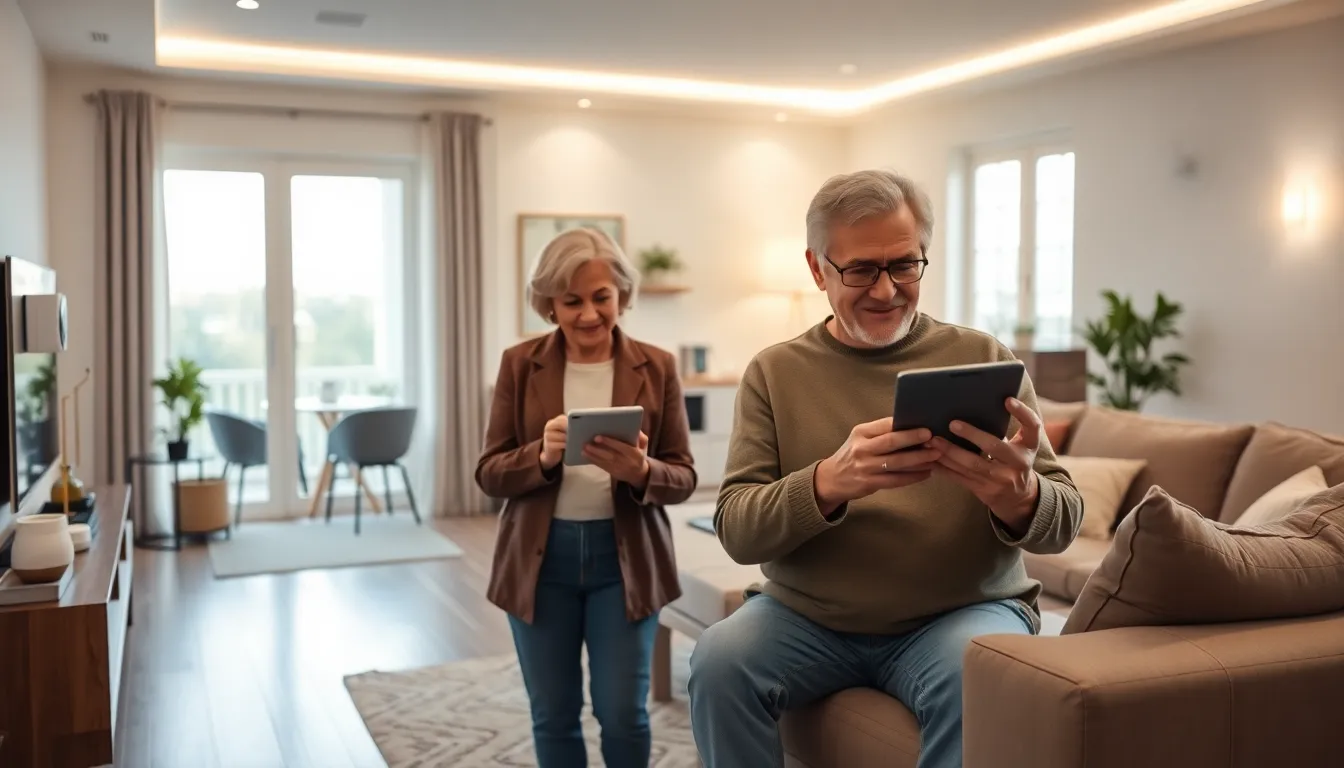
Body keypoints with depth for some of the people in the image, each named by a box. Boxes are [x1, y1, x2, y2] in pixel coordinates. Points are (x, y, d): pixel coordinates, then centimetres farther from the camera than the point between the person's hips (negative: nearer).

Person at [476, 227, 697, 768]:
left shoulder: (656, 367, -2)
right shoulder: (520, 364, -1)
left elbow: (683, 477, -2)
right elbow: (489, 474, -2)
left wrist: (640, 470, -25)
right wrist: (542, 455, -23)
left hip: (625, 558, -1)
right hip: (540, 559, 1)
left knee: (623, 713, 4)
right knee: (553, 716, 11)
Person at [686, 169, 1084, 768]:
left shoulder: (984, 358, 0)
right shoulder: (774, 372, 2)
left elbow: (1063, 521, -3)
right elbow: (735, 530, -7)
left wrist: (1021, 497, -30)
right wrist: (828, 483, -29)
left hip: (962, 613, -1)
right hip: (805, 617, 1)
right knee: (718, 661, -25)